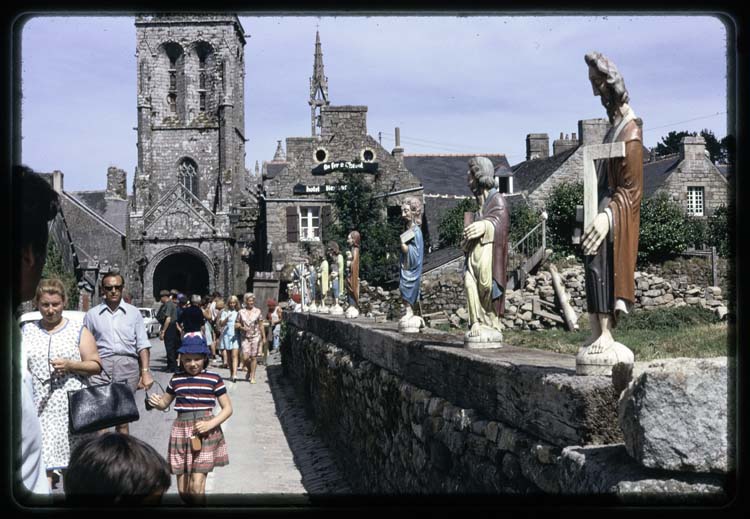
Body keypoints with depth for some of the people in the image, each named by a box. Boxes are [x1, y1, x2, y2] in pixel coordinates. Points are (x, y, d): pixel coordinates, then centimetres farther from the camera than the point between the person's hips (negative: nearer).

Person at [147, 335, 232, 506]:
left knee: (197, 486, -12)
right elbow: (165, 402, 21)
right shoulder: (176, 378, 8)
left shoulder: (214, 379, -3)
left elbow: (227, 408, 0)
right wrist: (157, 403, -3)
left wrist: (210, 424, -15)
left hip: (204, 432, -4)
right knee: (183, 490, 9)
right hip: (181, 430, 4)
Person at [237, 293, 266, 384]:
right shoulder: (241, 312, 4)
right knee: (245, 358, -7)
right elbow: (237, 324, 9)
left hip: (256, 336, 0)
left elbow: (261, 325, 8)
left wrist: (264, 337, 8)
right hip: (245, 337, 0)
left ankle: (252, 377, 10)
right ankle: (249, 370, 25)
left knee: (254, 357, 0)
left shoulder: (257, 311, 4)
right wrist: (242, 328, -12)